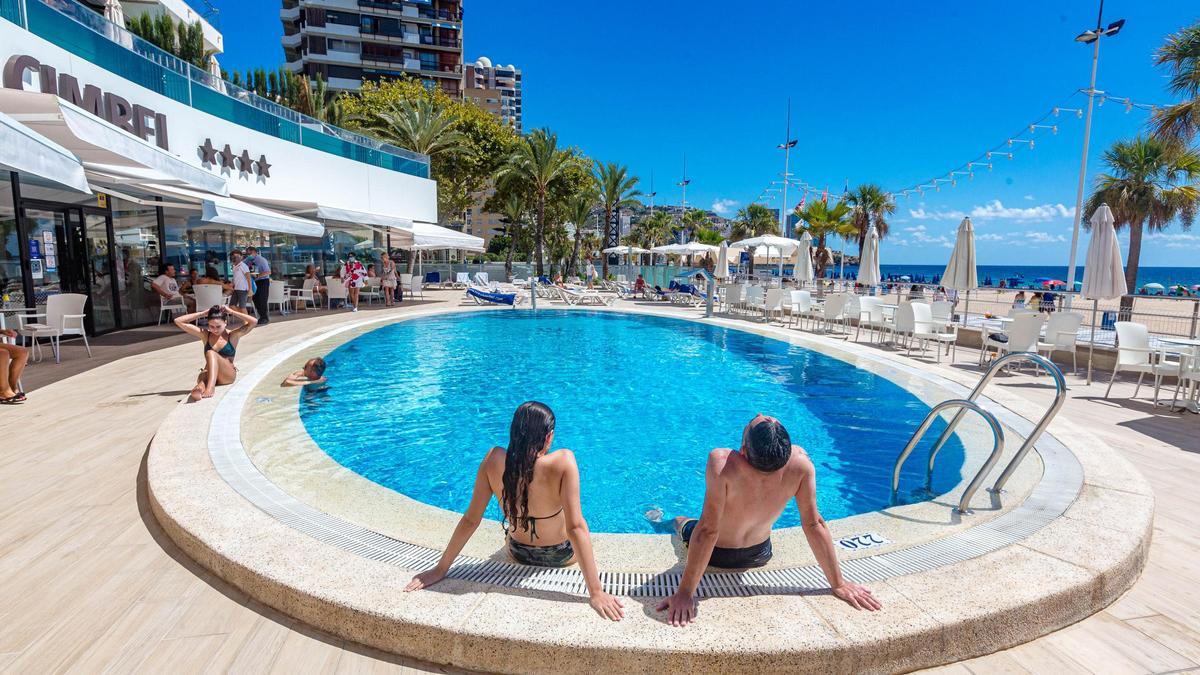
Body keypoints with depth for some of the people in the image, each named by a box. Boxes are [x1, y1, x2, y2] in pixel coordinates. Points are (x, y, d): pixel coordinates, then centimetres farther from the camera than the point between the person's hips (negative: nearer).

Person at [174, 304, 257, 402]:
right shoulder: (205, 335, 12)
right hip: (209, 373, 3)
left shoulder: (232, 335, 3)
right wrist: (202, 313, 7)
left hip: (228, 375, -3)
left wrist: (232, 312, -4)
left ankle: (210, 387, -53)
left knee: (211, 353, -30)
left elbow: (254, 322, -12)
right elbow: (178, 322, 11)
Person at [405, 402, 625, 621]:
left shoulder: (494, 459, -26)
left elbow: (470, 520, -20)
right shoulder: (563, 462, -35)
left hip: (518, 554, 2)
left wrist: (440, 569, -8)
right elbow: (576, 527, -37)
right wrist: (596, 592, -33)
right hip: (561, 556, -1)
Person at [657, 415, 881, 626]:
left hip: (717, 555, -1)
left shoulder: (721, 462, -42)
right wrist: (838, 584, -12)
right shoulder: (800, 462, -32)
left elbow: (708, 531, -38)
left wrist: (684, 593, -30)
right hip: (759, 555, 2)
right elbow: (814, 525, -24)